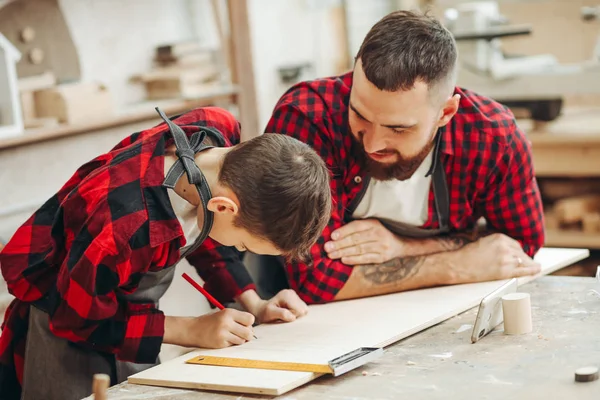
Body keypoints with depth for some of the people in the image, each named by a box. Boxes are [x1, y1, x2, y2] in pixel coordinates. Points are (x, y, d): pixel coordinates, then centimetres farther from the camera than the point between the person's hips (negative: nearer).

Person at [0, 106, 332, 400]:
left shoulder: (220, 131, -22)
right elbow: (75, 318, -24)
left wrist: (252, 304, -9)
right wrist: (190, 331, -24)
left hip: (129, 302, 6)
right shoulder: (126, 225, -43)